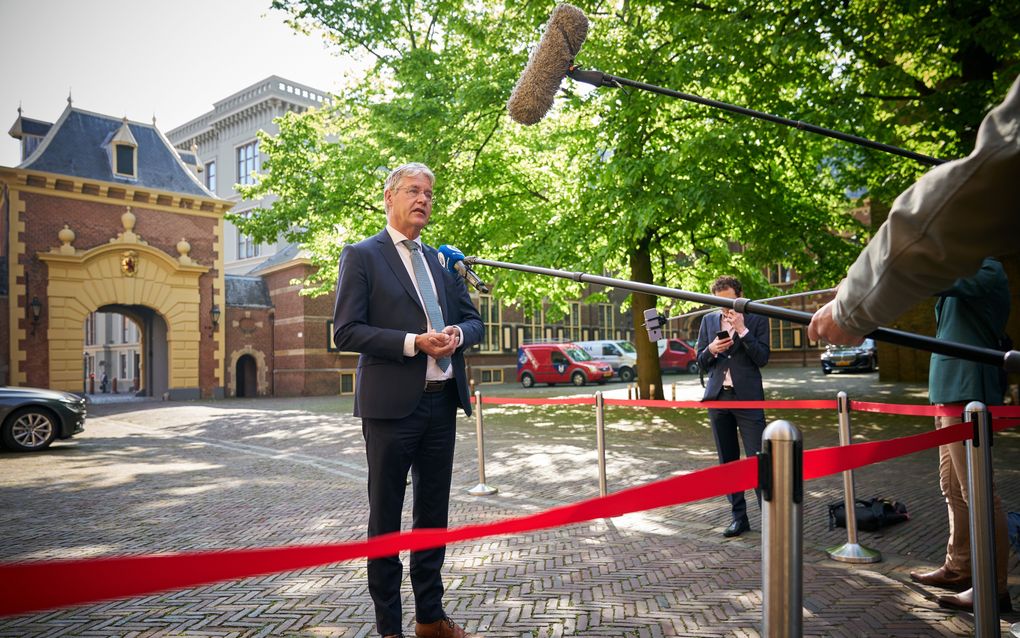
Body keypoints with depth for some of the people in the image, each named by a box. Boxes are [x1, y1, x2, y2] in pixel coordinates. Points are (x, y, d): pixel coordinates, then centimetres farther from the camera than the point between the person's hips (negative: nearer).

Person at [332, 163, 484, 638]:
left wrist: (457, 335, -7)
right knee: (386, 515, 6)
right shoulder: (362, 256, -2)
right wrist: (414, 343, -19)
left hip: (442, 402, 6)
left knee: (433, 512, 15)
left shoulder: (441, 260, 16)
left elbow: (473, 321, 17)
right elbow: (346, 331, -10)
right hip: (392, 404, -6)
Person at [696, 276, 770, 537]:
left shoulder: (757, 320, 1)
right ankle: (739, 517, 19)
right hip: (718, 397, 4)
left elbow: (762, 358, -6)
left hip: (747, 397, -4)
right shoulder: (708, 321, 11)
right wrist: (711, 349, -9)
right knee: (727, 461, 9)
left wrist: (742, 329, -14)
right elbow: (700, 361, 12)